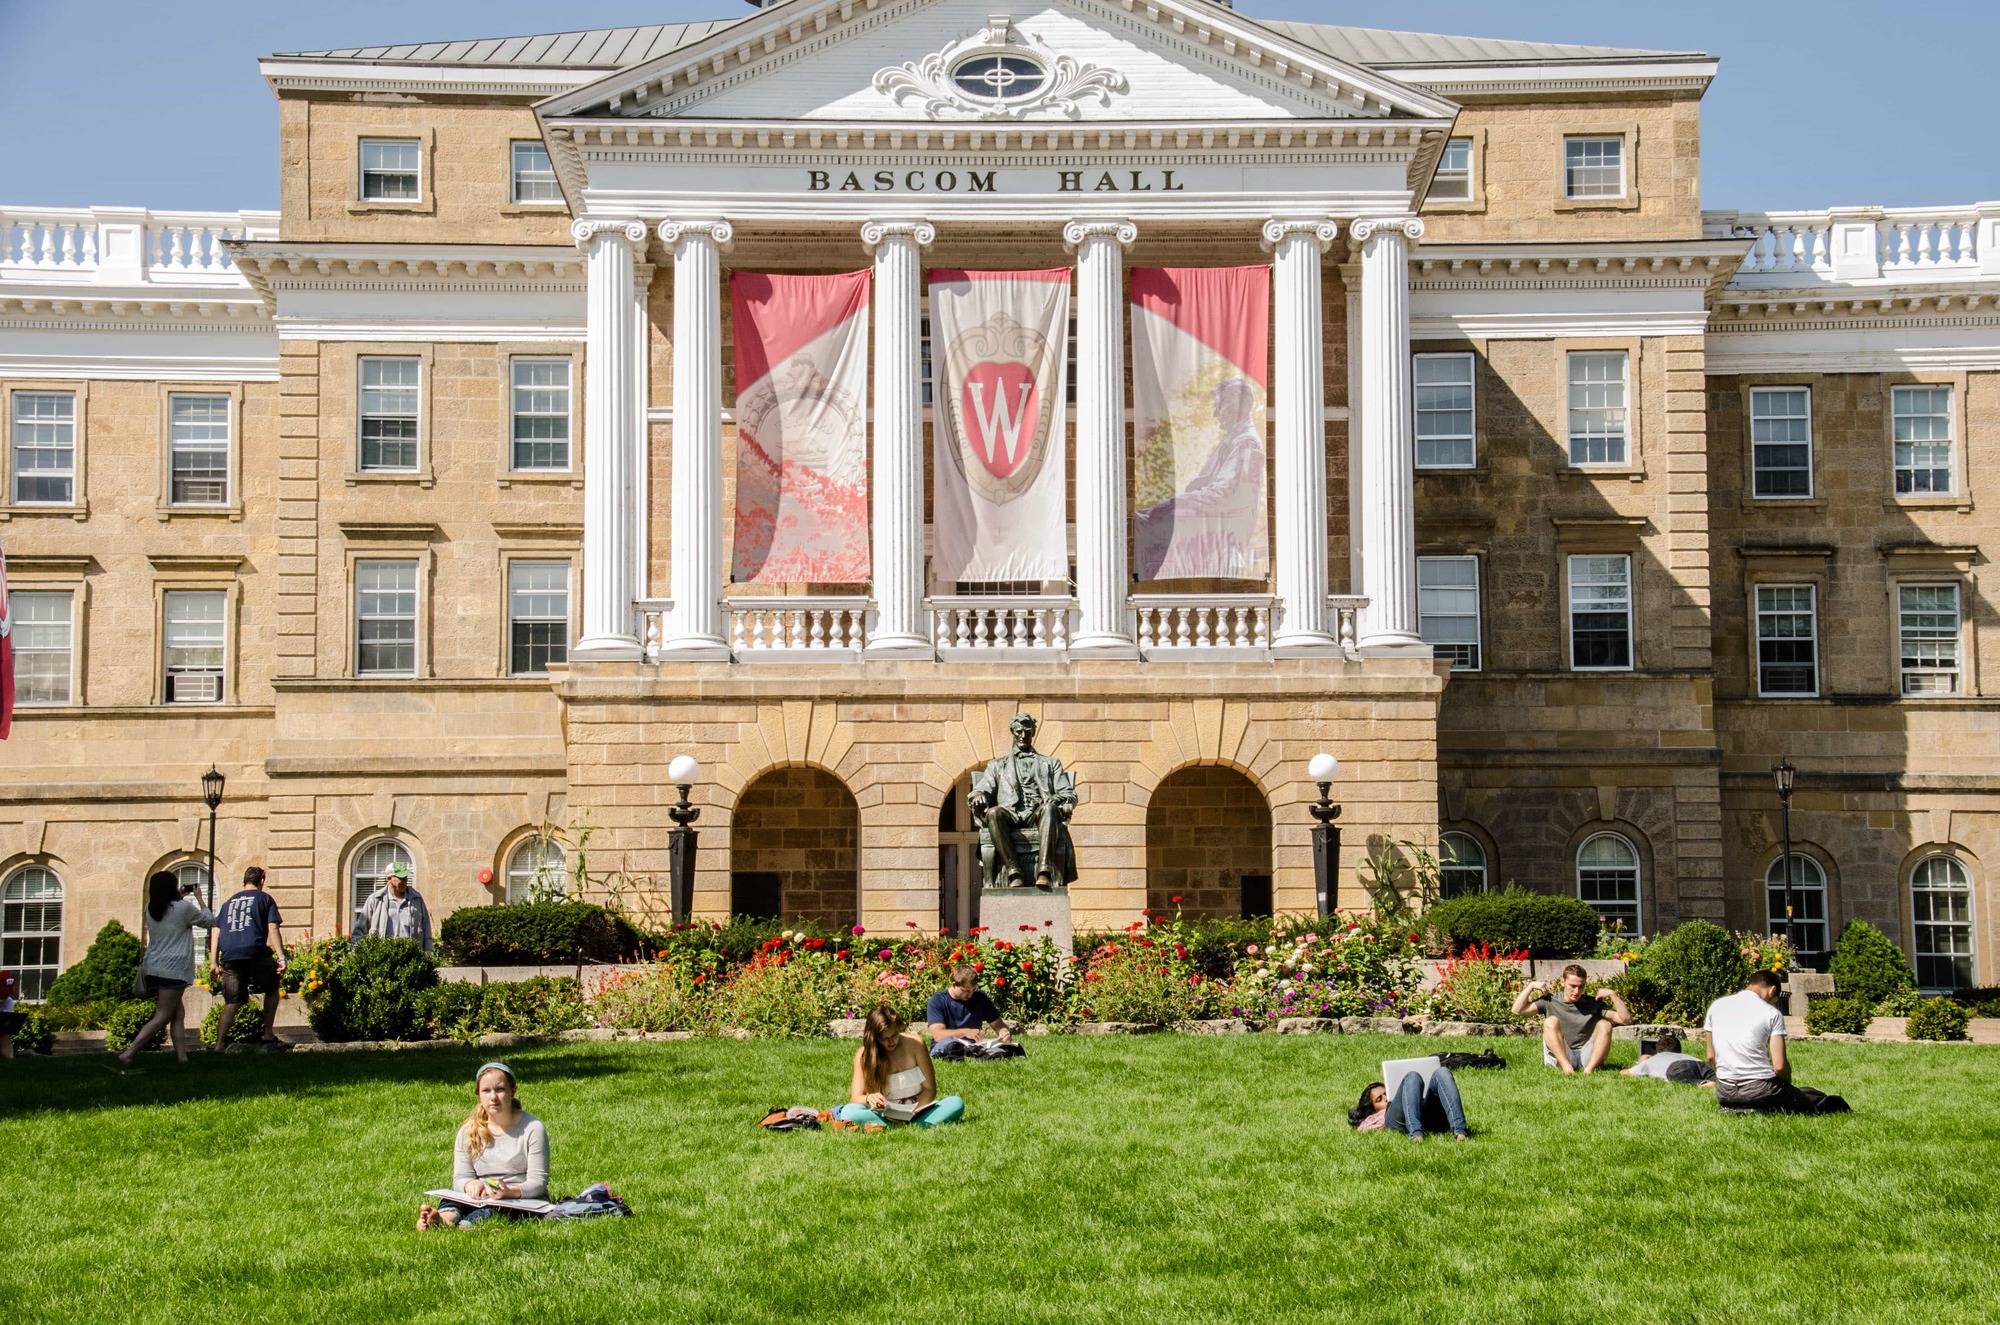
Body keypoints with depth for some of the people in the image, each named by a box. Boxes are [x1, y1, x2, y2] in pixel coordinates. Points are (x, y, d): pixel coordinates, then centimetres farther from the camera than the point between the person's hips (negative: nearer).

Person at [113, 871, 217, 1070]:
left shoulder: (150, 910, 10)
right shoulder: (183, 908, -7)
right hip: (173, 970, -7)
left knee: (177, 1015, 14)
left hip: (152, 969, 7)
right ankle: (128, 1054, -21)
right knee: (162, 1017, -8)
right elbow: (209, 919, 8)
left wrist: (180, 897, 29)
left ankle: (182, 1056, 8)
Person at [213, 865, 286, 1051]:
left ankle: (219, 1044, -10)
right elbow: (273, 928, -1)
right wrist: (281, 957, -6)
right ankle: (268, 1034, 19)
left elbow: (216, 932, 19)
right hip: (255, 952, -3)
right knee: (272, 989, 21)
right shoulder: (264, 898, 11)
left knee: (231, 1003, 5)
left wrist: (215, 962, 21)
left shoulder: (229, 902, 24)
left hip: (229, 957, 3)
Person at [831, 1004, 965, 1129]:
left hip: (916, 1112, 1)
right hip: (884, 1114, -1)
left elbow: (930, 1088, -2)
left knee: (956, 1103, -26)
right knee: (849, 1111, -30)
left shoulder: (915, 1044, -3)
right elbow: (856, 1097, -7)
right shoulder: (864, 1055, -3)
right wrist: (868, 1098, -32)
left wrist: (913, 1112, -21)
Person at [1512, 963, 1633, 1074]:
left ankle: (1589, 1069, -35)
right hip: (1559, 1057, -1)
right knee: (1551, 1021, -21)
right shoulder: (1550, 1001, 8)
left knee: (1604, 1024, -16)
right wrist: (1531, 985, -4)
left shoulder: (1594, 1004, 9)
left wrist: (1612, 995, -9)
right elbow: (1517, 1010, -1)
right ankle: (1566, 1066, -43)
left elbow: (1626, 1019, -1)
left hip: (1587, 1058, 1)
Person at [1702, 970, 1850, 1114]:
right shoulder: (1771, 1013, -5)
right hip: (1761, 1090, -4)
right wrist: (1787, 1086, 11)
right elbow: (1779, 1066, -9)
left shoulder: (1716, 1006, 7)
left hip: (1725, 1094, 4)